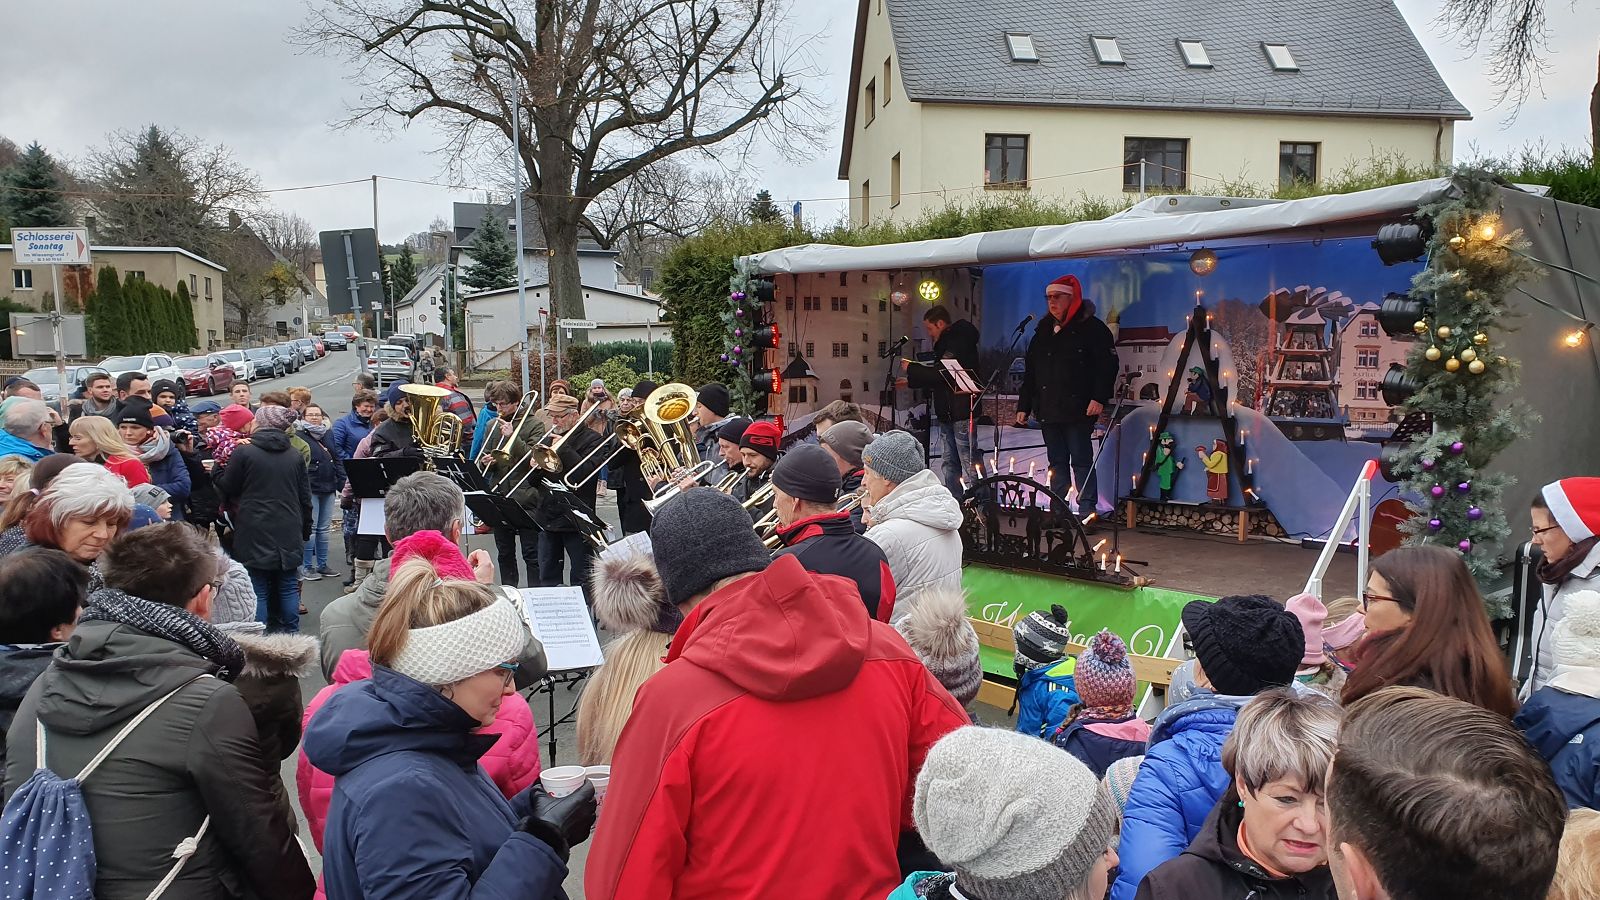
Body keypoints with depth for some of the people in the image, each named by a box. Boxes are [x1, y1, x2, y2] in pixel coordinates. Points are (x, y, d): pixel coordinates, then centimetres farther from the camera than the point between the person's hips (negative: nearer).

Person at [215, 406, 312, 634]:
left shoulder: (244, 453, -7)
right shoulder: (294, 456, 6)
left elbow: (227, 489, 2)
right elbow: (305, 497, 10)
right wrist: (305, 530, 20)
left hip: (255, 534, -4)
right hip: (289, 534, 4)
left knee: (258, 590, 1)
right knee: (288, 587, 10)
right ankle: (290, 635, 15)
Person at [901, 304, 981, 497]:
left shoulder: (959, 341, -13)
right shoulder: (946, 342, 19)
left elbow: (941, 374, -20)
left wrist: (911, 369, -9)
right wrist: (910, 382, 19)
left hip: (962, 413, -10)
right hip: (946, 414, 10)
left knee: (969, 463, -10)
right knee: (950, 463, 11)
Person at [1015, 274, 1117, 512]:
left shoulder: (1091, 328, -1)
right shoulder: (1043, 332, 17)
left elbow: (1108, 364, -9)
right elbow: (1029, 374, 20)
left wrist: (1099, 398, -20)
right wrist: (1023, 406, 15)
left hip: (1078, 410, -6)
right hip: (1048, 411, 6)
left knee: (1081, 461, -4)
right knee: (1056, 462, 9)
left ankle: (1087, 510, -1)